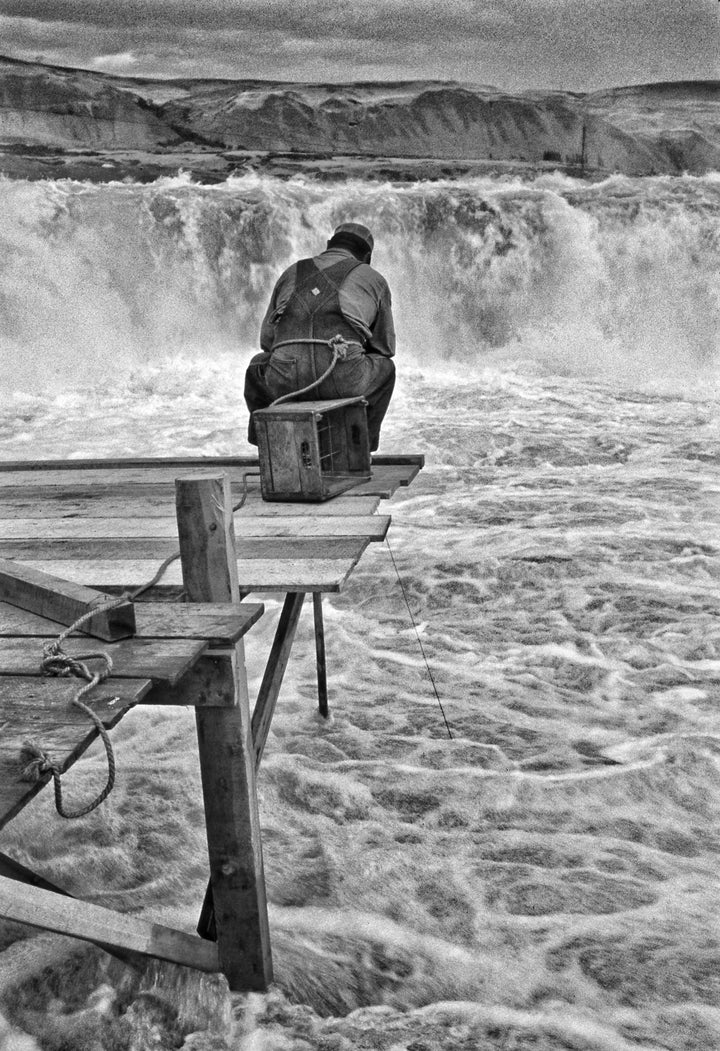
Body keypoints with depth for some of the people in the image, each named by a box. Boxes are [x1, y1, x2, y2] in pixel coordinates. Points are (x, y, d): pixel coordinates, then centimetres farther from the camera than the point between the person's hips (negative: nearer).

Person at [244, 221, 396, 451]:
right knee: (383, 367, 32)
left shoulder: (291, 274, 26)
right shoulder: (374, 279, 19)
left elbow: (267, 339, 26)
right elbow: (384, 346, 23)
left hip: (286, 380, 2)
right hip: (345, 380, -2)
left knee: (259, 366, 38)